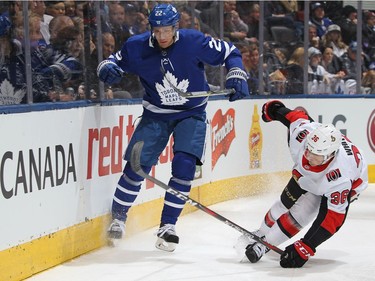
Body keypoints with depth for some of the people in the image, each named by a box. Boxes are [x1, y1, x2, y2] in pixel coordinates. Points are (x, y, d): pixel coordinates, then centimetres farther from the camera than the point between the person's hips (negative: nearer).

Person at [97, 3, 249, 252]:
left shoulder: (193, 42, -19)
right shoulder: (137, 47, -14)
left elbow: (230, 53, -8)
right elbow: (116, 61, 0)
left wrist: (237, 75, -23)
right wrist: (107, 68, -23)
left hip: (191, 113, -1)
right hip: (156, 114, 1)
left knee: (185, 165, -17)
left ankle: (168, 225, -5)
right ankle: (118, 216, 15)